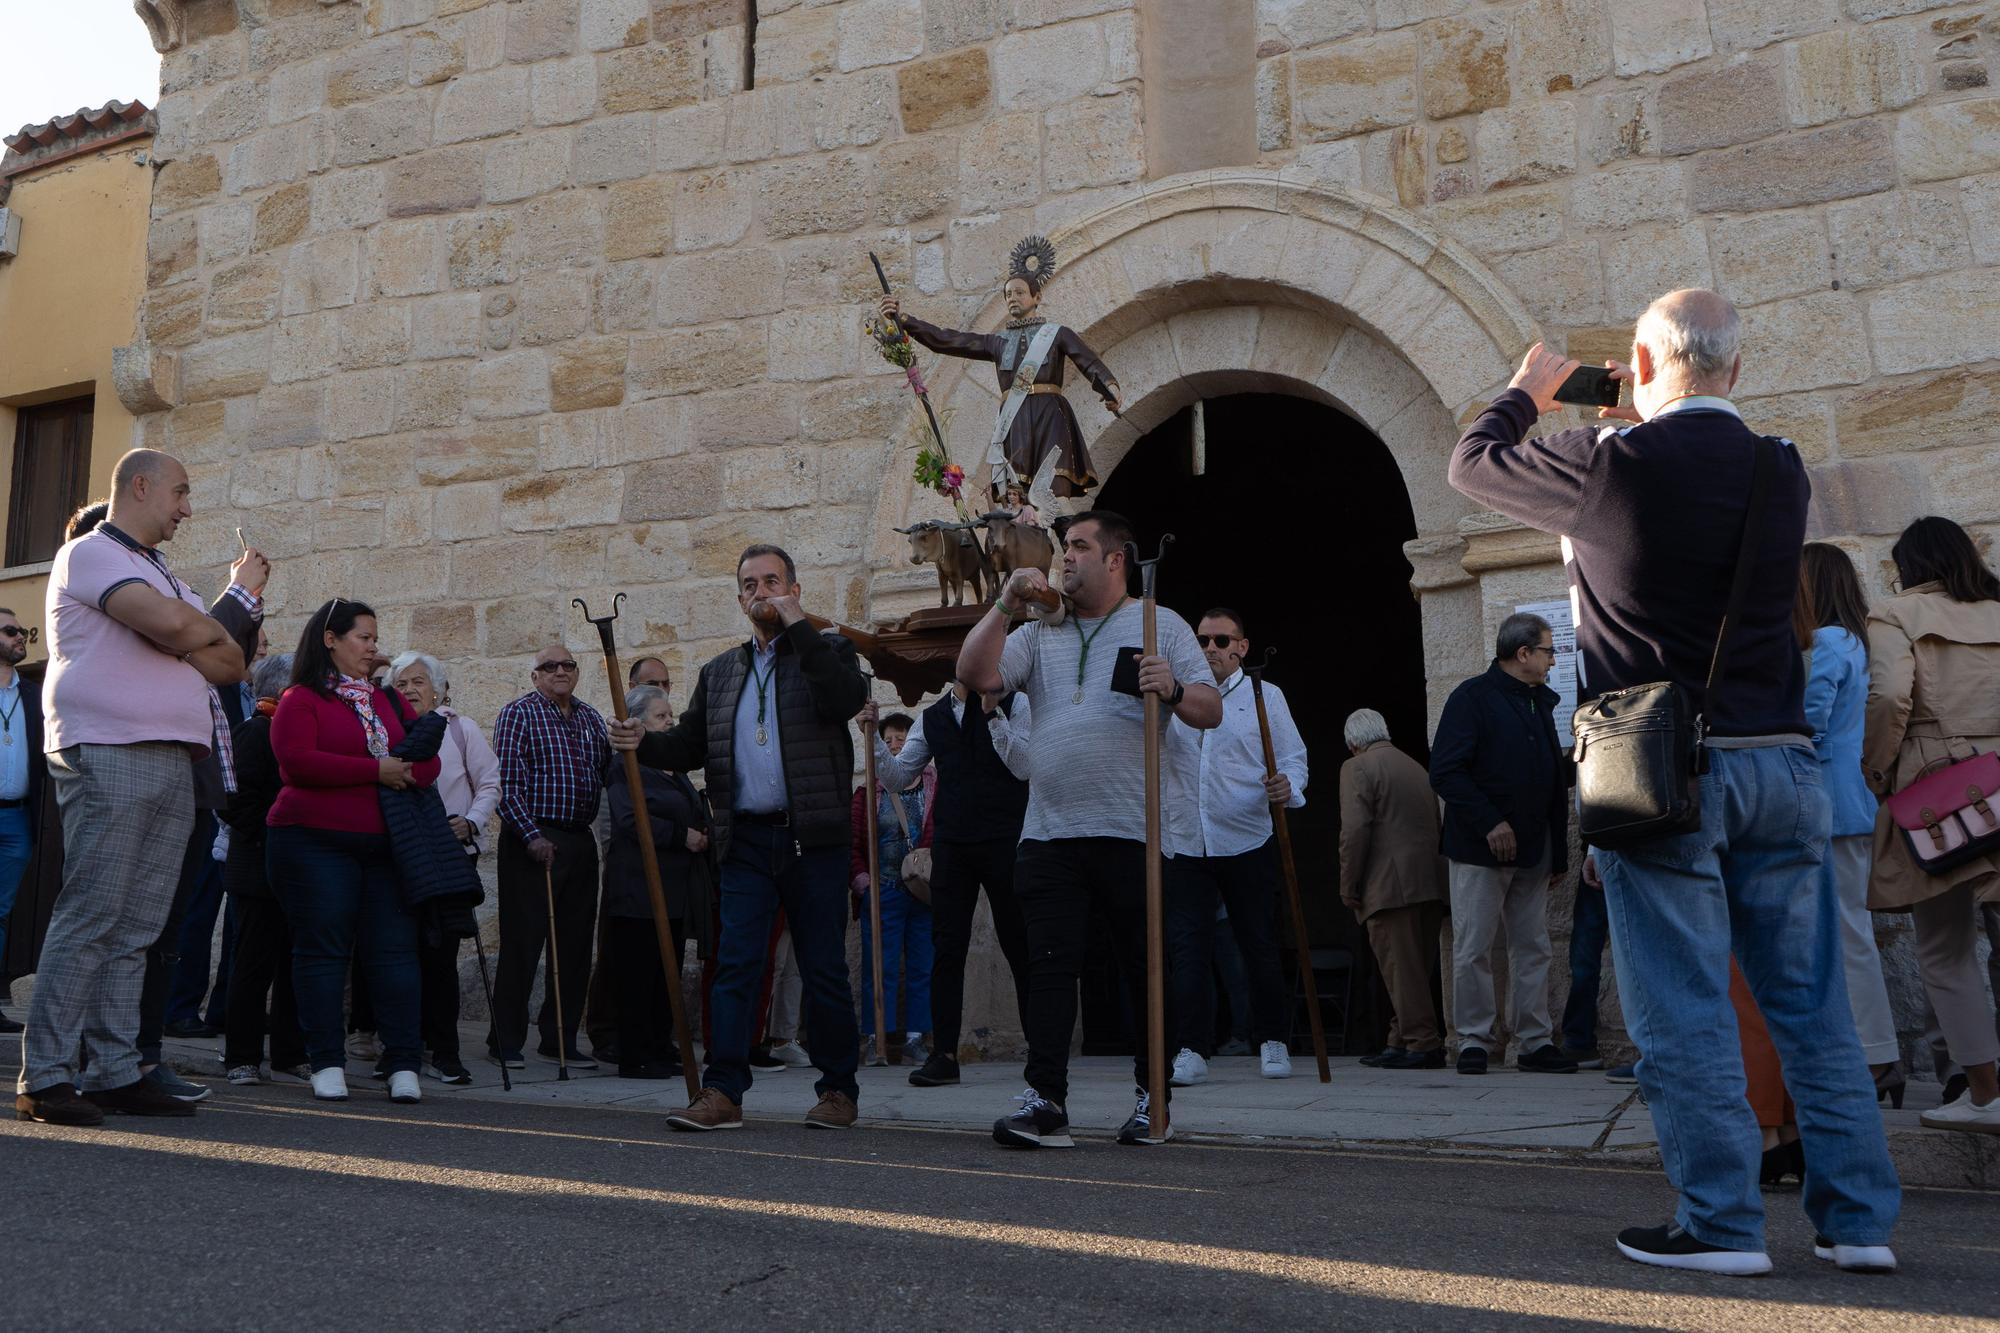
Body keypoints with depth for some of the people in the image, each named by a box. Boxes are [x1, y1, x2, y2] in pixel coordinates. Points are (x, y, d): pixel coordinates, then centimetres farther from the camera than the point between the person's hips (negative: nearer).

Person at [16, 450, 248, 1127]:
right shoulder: (90, 552, 0)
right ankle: (44, 1077, -6)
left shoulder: (158, 572, 27)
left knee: (136, 928, 5)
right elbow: (169, 623, -18)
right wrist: (211, 630, 3)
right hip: (107, 756, -8)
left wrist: (184, 639, -3)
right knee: (90, 915, -10)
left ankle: (114, 1072, 7)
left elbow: (231, 663, 16)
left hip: (173, 764, 8)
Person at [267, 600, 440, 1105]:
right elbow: (297, 761, -14)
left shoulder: (385, 700, 19)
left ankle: (404, 1065, -2)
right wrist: (375, 771, -12)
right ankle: (327, 1064, 6)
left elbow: (427, 762, 15)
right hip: (316, 841, -4)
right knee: (322, 949, -2)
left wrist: (403, 774, -9)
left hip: (385, 845, 4)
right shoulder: (300, 700, 2)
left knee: (394, 949, -2)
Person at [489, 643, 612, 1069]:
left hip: (580, 842, 6)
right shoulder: (518, 714, -2)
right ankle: (505, 1042, 6)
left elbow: (608, 775, 18)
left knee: (575, 946, 8)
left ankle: (560, 1039, 17)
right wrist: (531, 835, -16)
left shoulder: (591, 718, 16)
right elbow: (507, 782, -10)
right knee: (522, 943, -3)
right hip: (532, 843, -6)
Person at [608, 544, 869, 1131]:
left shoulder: (826, 651, 5)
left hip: (812, 839, -3)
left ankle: (838, 1089, 14)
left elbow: (847, 698, -17)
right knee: (735, 963, -3)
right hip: (746, 841, 3)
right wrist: (643, 743, -1)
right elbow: (690, 746, 19)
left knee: (824, 969, 3)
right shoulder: (720, 672, 19)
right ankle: (723, 1093, 0)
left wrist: (797, 624, -14)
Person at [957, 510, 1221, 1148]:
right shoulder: (1039, 634, 18)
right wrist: (1007, 603, -2)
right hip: (1049, 833, 3)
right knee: (1049, 965, -4)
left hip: (1134, 832, -2)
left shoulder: (1160, 624, 10)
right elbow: (974, 674, 3)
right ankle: (1045, 1102, -4)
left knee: (1146, 968, 4)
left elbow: (1212, 711, 2)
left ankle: (1152, 1100, 17)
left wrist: (1174, 691, -18)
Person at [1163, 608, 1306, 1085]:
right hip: (1186, 844, 2)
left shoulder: (1266, 696, 6)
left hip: (1249, 843, -2)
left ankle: (1271, 1042, 22)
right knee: (1186, 946, -4)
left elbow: (1294, 758, 4)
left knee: (1259, 946, 6)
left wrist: (1287, 786, -17)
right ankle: (1191, 1050, 0)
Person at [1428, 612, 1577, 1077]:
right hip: (1479, 850, -7)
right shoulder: (1473, 698, -5)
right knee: (1473, 950, -3)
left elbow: (1555, 785, 19)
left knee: (1533, 949, 7)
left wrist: (1559, 854, 14)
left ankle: (1535, 1042, 13)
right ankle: (1474, 1042, 5)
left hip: (1532, 853, 7)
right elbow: (1445, 772, -14)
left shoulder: (1541, 704, 17)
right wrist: (1490, 824, -18)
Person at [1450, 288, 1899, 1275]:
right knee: (1810, 1005, 11)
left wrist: (1529, 393, 24)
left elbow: (1472, 463, 7)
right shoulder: (1780, 470, 7)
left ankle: (1722, 1223, 4)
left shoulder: (1612, 463, -9)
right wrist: (1643, 420, 31)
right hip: (1782, 760, 5)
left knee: (1683, 1009, 0)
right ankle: (1859, 1219, 16)